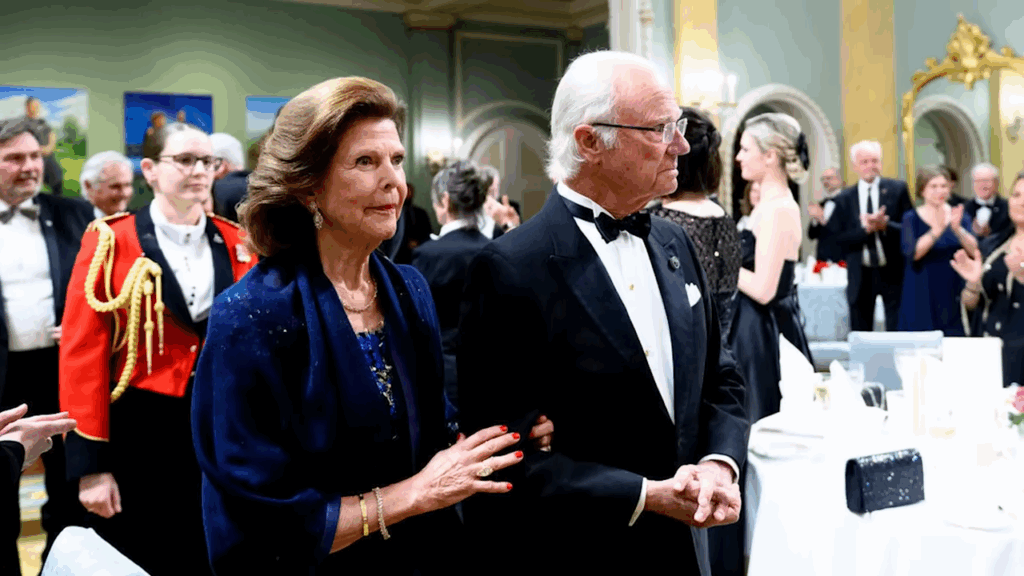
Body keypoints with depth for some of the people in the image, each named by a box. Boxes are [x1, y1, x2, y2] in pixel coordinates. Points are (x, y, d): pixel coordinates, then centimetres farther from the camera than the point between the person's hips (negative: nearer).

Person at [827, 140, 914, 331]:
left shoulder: (898, 189, 1)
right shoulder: (844, 198, 3)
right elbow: (839, 238, -3)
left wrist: (885, 225, -20)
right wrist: (866, 229, -17)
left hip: (893, 272, -1)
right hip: (860, 276, 1)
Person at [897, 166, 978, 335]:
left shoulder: (961, 217, 7)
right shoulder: (912, 219, 1)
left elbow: (975, 250, -7)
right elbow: (911, 253, -15)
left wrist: (957, 229, -24)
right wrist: (937, 230, -28)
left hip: (954, 294, 2)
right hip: (922, 296, -2)